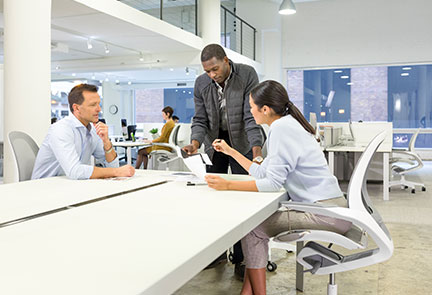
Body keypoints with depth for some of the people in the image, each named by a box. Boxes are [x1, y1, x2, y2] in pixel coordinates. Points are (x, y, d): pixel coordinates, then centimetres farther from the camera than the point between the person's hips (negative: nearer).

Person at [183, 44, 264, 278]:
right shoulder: (201, 83, -7)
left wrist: (256, 150, -33)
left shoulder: (247, 75, -18)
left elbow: (251, 116, -22)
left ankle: (241, 258, 7)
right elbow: (200, 120, -4)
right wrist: (195, 143, -24)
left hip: (241, 142, -3)